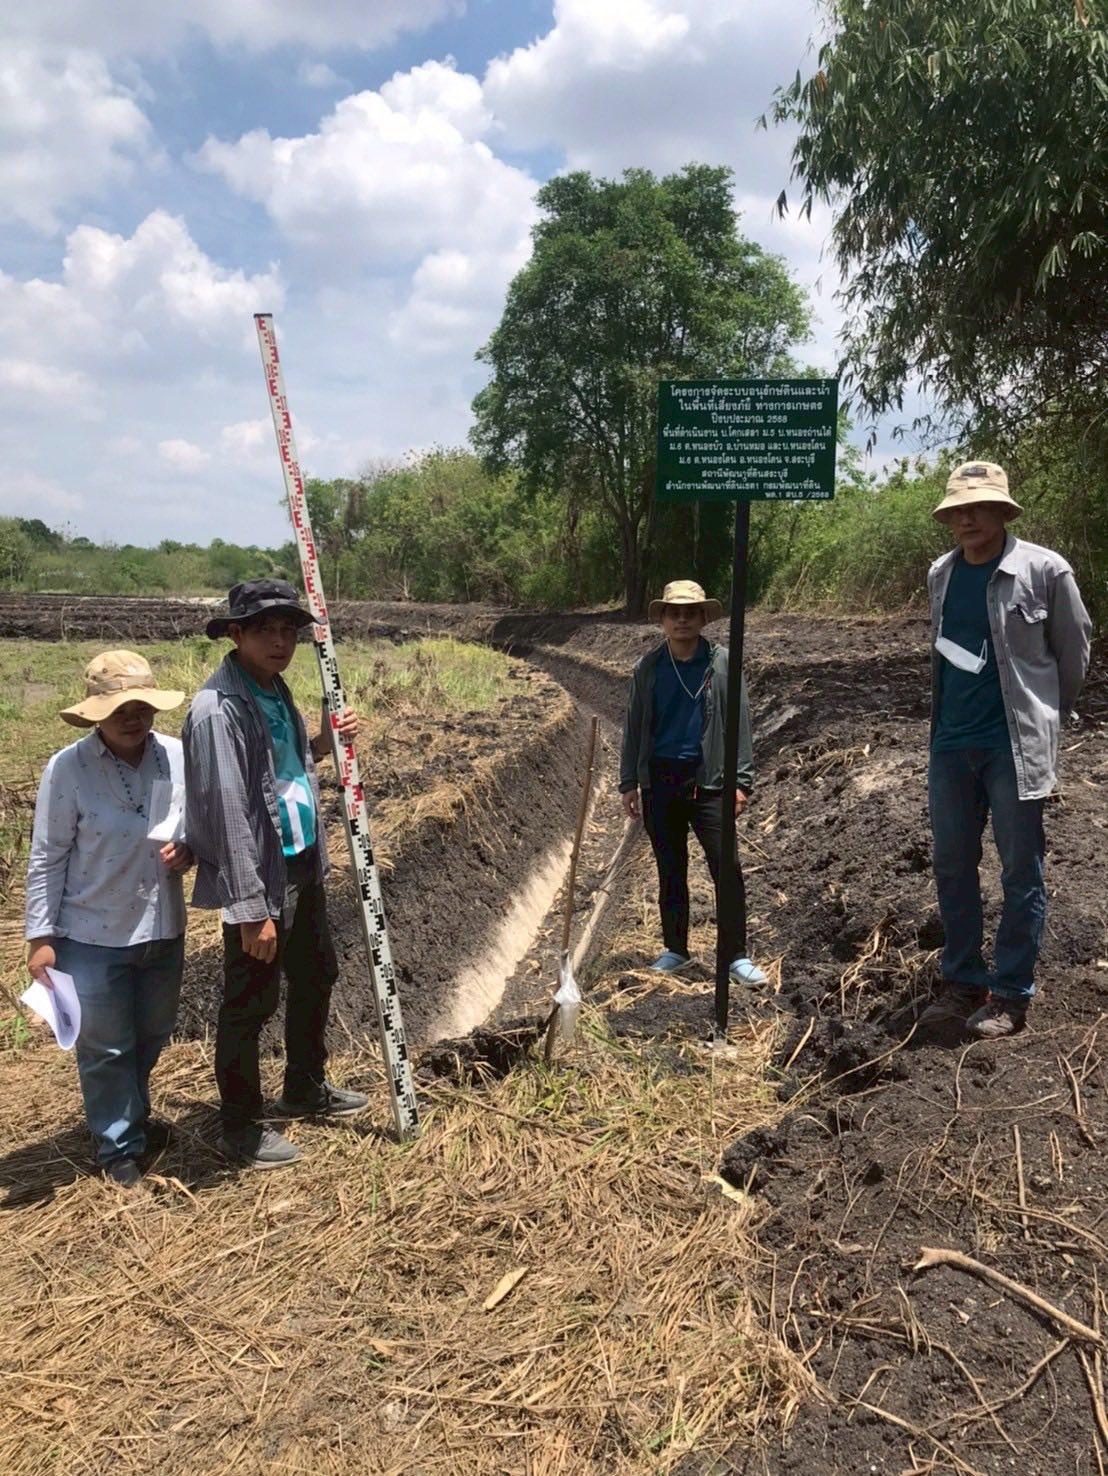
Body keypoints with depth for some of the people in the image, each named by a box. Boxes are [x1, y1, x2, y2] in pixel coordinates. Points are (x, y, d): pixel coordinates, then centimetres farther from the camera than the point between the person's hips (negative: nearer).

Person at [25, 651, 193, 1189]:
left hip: (163, 929, 4)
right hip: (93, 935, -4)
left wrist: (187, 850, -14)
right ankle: (120, 1147, 29)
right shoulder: (67, 769, -16)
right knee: (106, 1047, 9)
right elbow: (47, 859, -9)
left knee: (152, 1037, 21)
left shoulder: (178, 757, -7)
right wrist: (41, 936, -9)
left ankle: (133, 1118, 47)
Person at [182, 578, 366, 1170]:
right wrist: (252, 910, -23)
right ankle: (240, 1129, 25)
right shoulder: (217, 709, -22)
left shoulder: (275, 690, 7)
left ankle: (305, 1089, 44)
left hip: (303, 868, 10)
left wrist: (324, 744, 4)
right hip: (259, 878, -10)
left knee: (317, 975, 23)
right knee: (250, 1004, 6)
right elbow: (227, 814, -24)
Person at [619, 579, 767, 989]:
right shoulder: (648, 668, 6)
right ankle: (675, 950, 25)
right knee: (670, 871, 12)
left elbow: (740, 724, 0)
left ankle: (737, 956, 7)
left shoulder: (722, 664, 0)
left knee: (726, 869, -4)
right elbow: (634, 727, 10)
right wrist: (629, 783, 6)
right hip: (660, 780, 3)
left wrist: (742, 781, -6)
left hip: (707, 780, -2)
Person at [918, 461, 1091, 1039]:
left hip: (1016, 744, -5)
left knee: (1020, 871, 3)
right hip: (951, 742, 5)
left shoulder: (1044, 571, -8)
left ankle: (1011, 995, 15)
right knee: (951, 866, 11)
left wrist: (1047, 714, 12)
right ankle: (963, 981, 24)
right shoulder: (940, 574, 7)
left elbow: (1074, 649, 3)